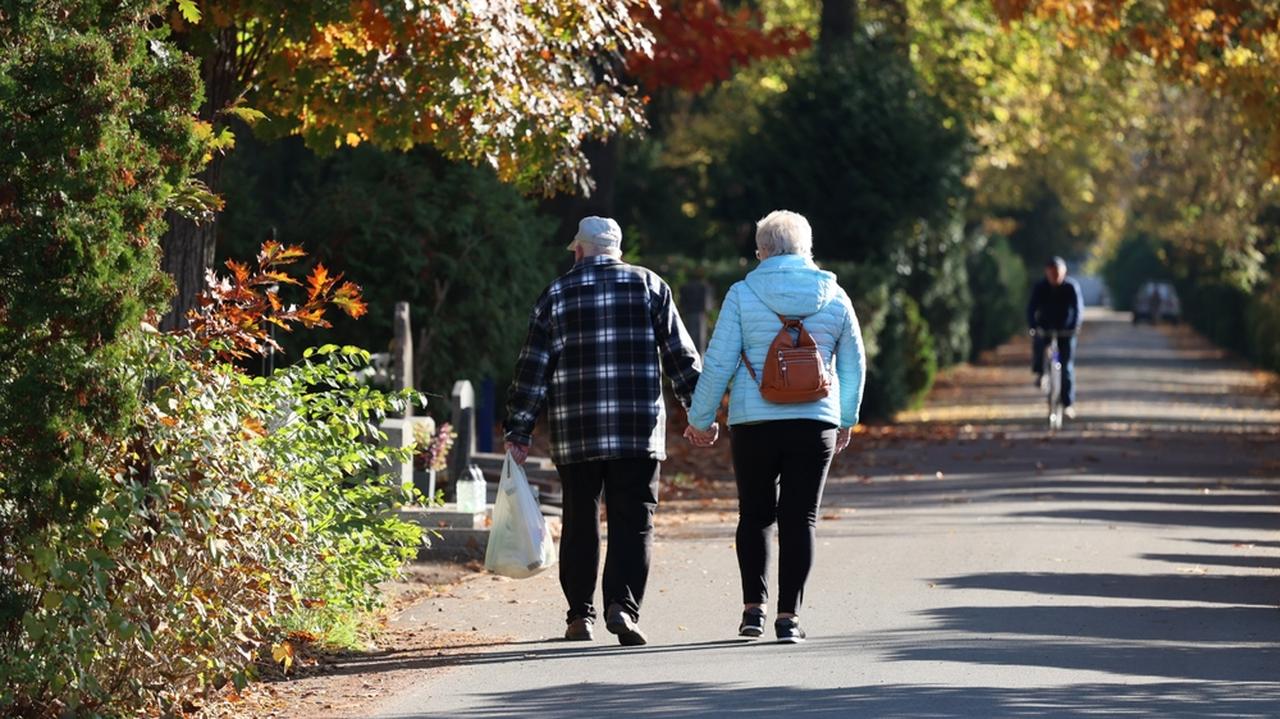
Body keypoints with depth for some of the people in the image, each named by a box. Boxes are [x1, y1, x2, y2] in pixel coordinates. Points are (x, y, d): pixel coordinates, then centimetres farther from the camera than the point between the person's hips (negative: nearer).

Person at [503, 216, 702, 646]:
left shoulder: (556, 295, 6)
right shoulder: (649, 287, 7)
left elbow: (533, 369, 4)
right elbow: (681, 356, 5)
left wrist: (519, 432, 6)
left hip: (576, 433, 1)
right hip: (639, 431, -1)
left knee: (580, 523, 10)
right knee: (633, 523, 0)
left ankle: (580, 615, 11)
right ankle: (622, 605, -16)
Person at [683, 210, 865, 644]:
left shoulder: (743, 295, -3)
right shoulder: (834, 298, 5)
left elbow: (718, 363, -4)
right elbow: (854, 365, 13)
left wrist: (700, 419, 7)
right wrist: (846, 420, 26)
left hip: (753, 422, -1)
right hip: (815, 423, 1)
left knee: (755, 514, 13)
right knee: (800, 518, 4)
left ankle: (753, 607, 5)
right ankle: (788, 616, -1)